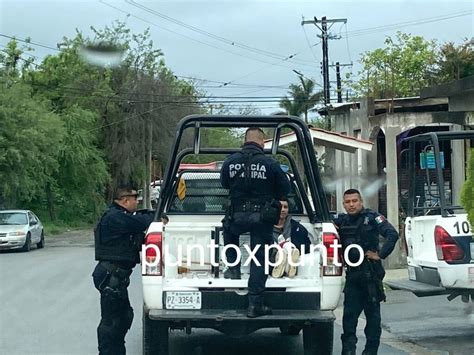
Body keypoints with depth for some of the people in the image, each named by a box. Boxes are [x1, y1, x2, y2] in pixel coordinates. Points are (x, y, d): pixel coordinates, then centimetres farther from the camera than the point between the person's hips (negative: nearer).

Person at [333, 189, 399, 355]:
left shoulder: (372, 217, -4)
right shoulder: (342, 221, 11)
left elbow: (392, 234, -13)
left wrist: (380, 255, -16)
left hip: (370, 273, -4)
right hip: (352, 274, 4)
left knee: (373, 313, 4)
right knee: (349, 312, 1)